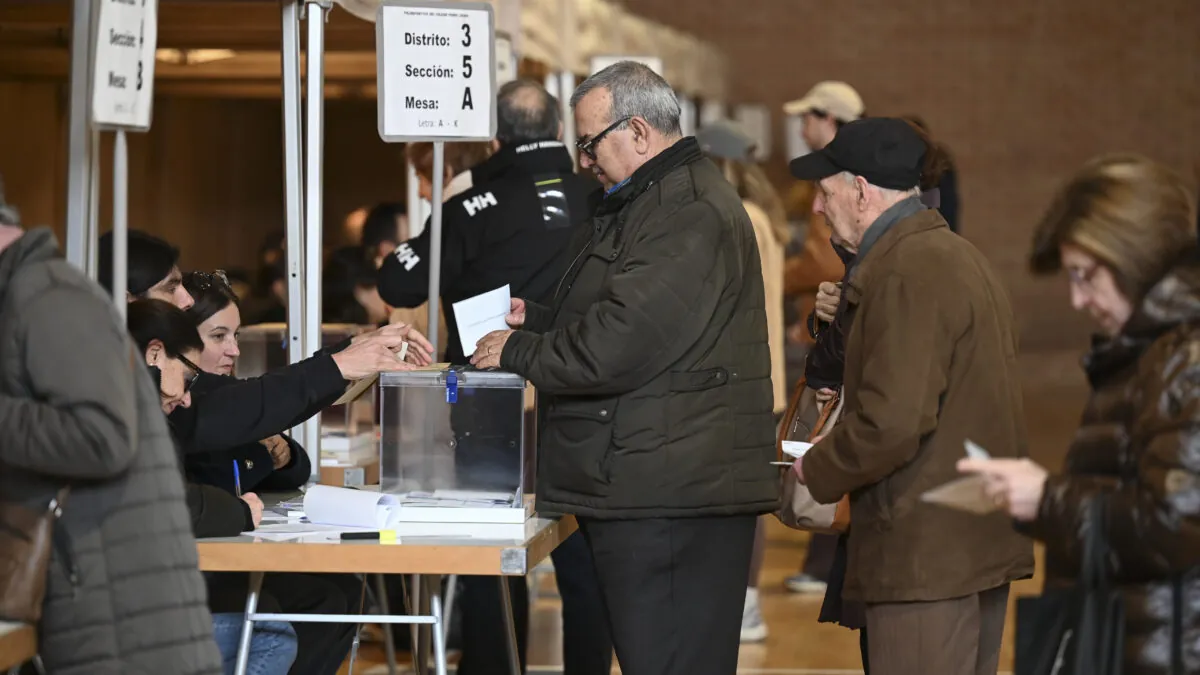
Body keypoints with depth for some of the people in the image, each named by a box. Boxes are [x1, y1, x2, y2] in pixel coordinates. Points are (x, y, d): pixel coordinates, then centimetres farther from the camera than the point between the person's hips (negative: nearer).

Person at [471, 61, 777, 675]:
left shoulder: (689, 215, -16)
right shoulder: (644, 204, 21)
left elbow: (617, 347, -22)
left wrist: (517, 353, -8)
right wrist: (537, 320, 17)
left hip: (671, 501, -11)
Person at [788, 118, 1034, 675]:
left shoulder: (907, 272, -16)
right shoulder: (963, 257, 17)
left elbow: (892, 422, -23)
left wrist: (818, 471, -7)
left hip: (927, 556, -11)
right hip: (984, 542, 11)